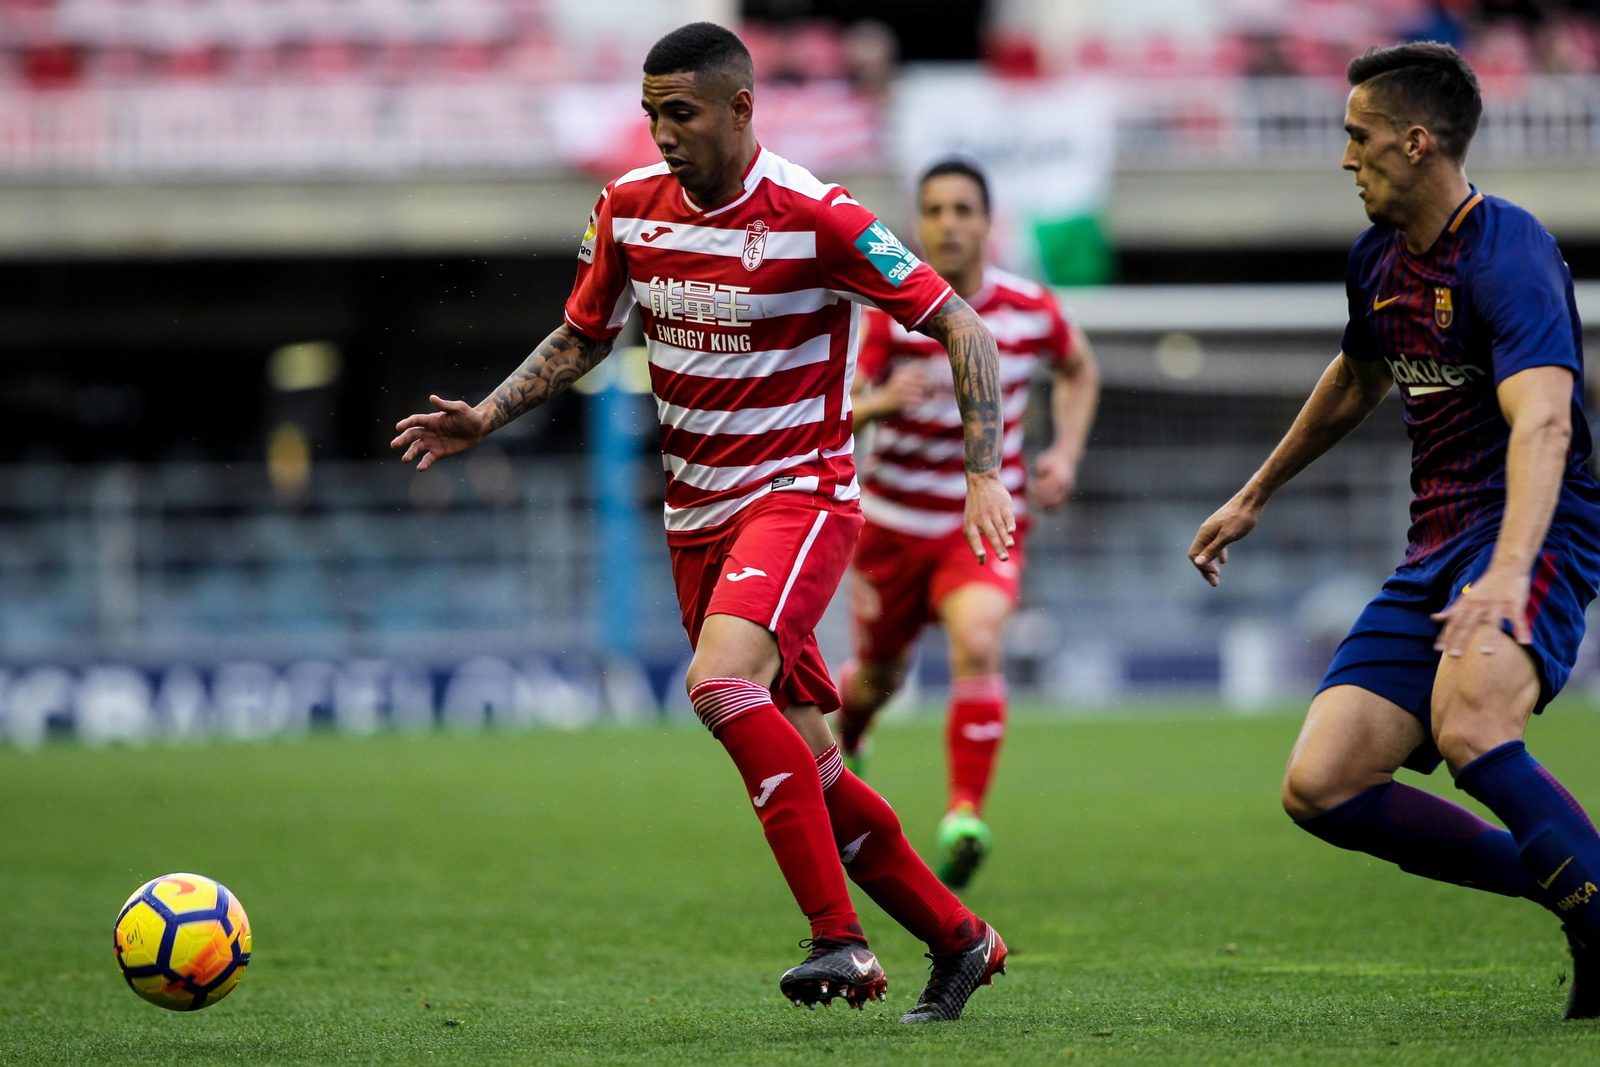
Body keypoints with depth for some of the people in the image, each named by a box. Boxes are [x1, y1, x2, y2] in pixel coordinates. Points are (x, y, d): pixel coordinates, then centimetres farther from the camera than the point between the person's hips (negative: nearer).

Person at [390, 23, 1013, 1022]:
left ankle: (841, 940, -29)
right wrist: (484, 418, 3)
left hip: (800, 496, -6)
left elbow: (960, 328, -12)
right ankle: (959, 939, 23)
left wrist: (986, 474, -20)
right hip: (697, 518, 6)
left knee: (721, 681, -32)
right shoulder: (631, 208, 2)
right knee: (806, 778, 6)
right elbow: (580, 339, 17)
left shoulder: (818, 219, -15)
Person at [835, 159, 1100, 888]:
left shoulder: (1031, 310, -9)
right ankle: (838, 746, 52)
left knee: (977, 644, -28)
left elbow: (1078, 371, 15)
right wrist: (880, 402, -48)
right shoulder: (888, 312, -16)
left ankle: (965, 816, -33)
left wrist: (1065, 454, 1)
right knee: (878, 676, 15)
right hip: (894, 526, 0)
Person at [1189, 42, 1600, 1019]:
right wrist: (1254, 498, 42)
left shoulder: (1508, 252, -15)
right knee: (1320, 789, -5)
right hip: (1436, 549, 9)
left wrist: (1508, 571, -45)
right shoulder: (1379, 259, 12)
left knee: (1468, 725, -37)